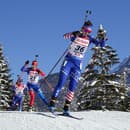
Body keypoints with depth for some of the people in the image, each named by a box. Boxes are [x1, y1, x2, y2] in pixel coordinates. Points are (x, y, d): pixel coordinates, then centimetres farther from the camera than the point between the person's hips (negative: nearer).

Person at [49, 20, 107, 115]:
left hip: (78, 64, 3)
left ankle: (66, 108, 5)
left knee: (72, 87, -1)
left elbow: (100, 44, -4)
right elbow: (65, 36, -29)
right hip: (68, 61, -3)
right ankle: (52, 104, -8)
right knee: (61, 83, -13)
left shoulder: (89, 39, 2)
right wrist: (76, 33, -48)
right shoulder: (75, 34, -9)